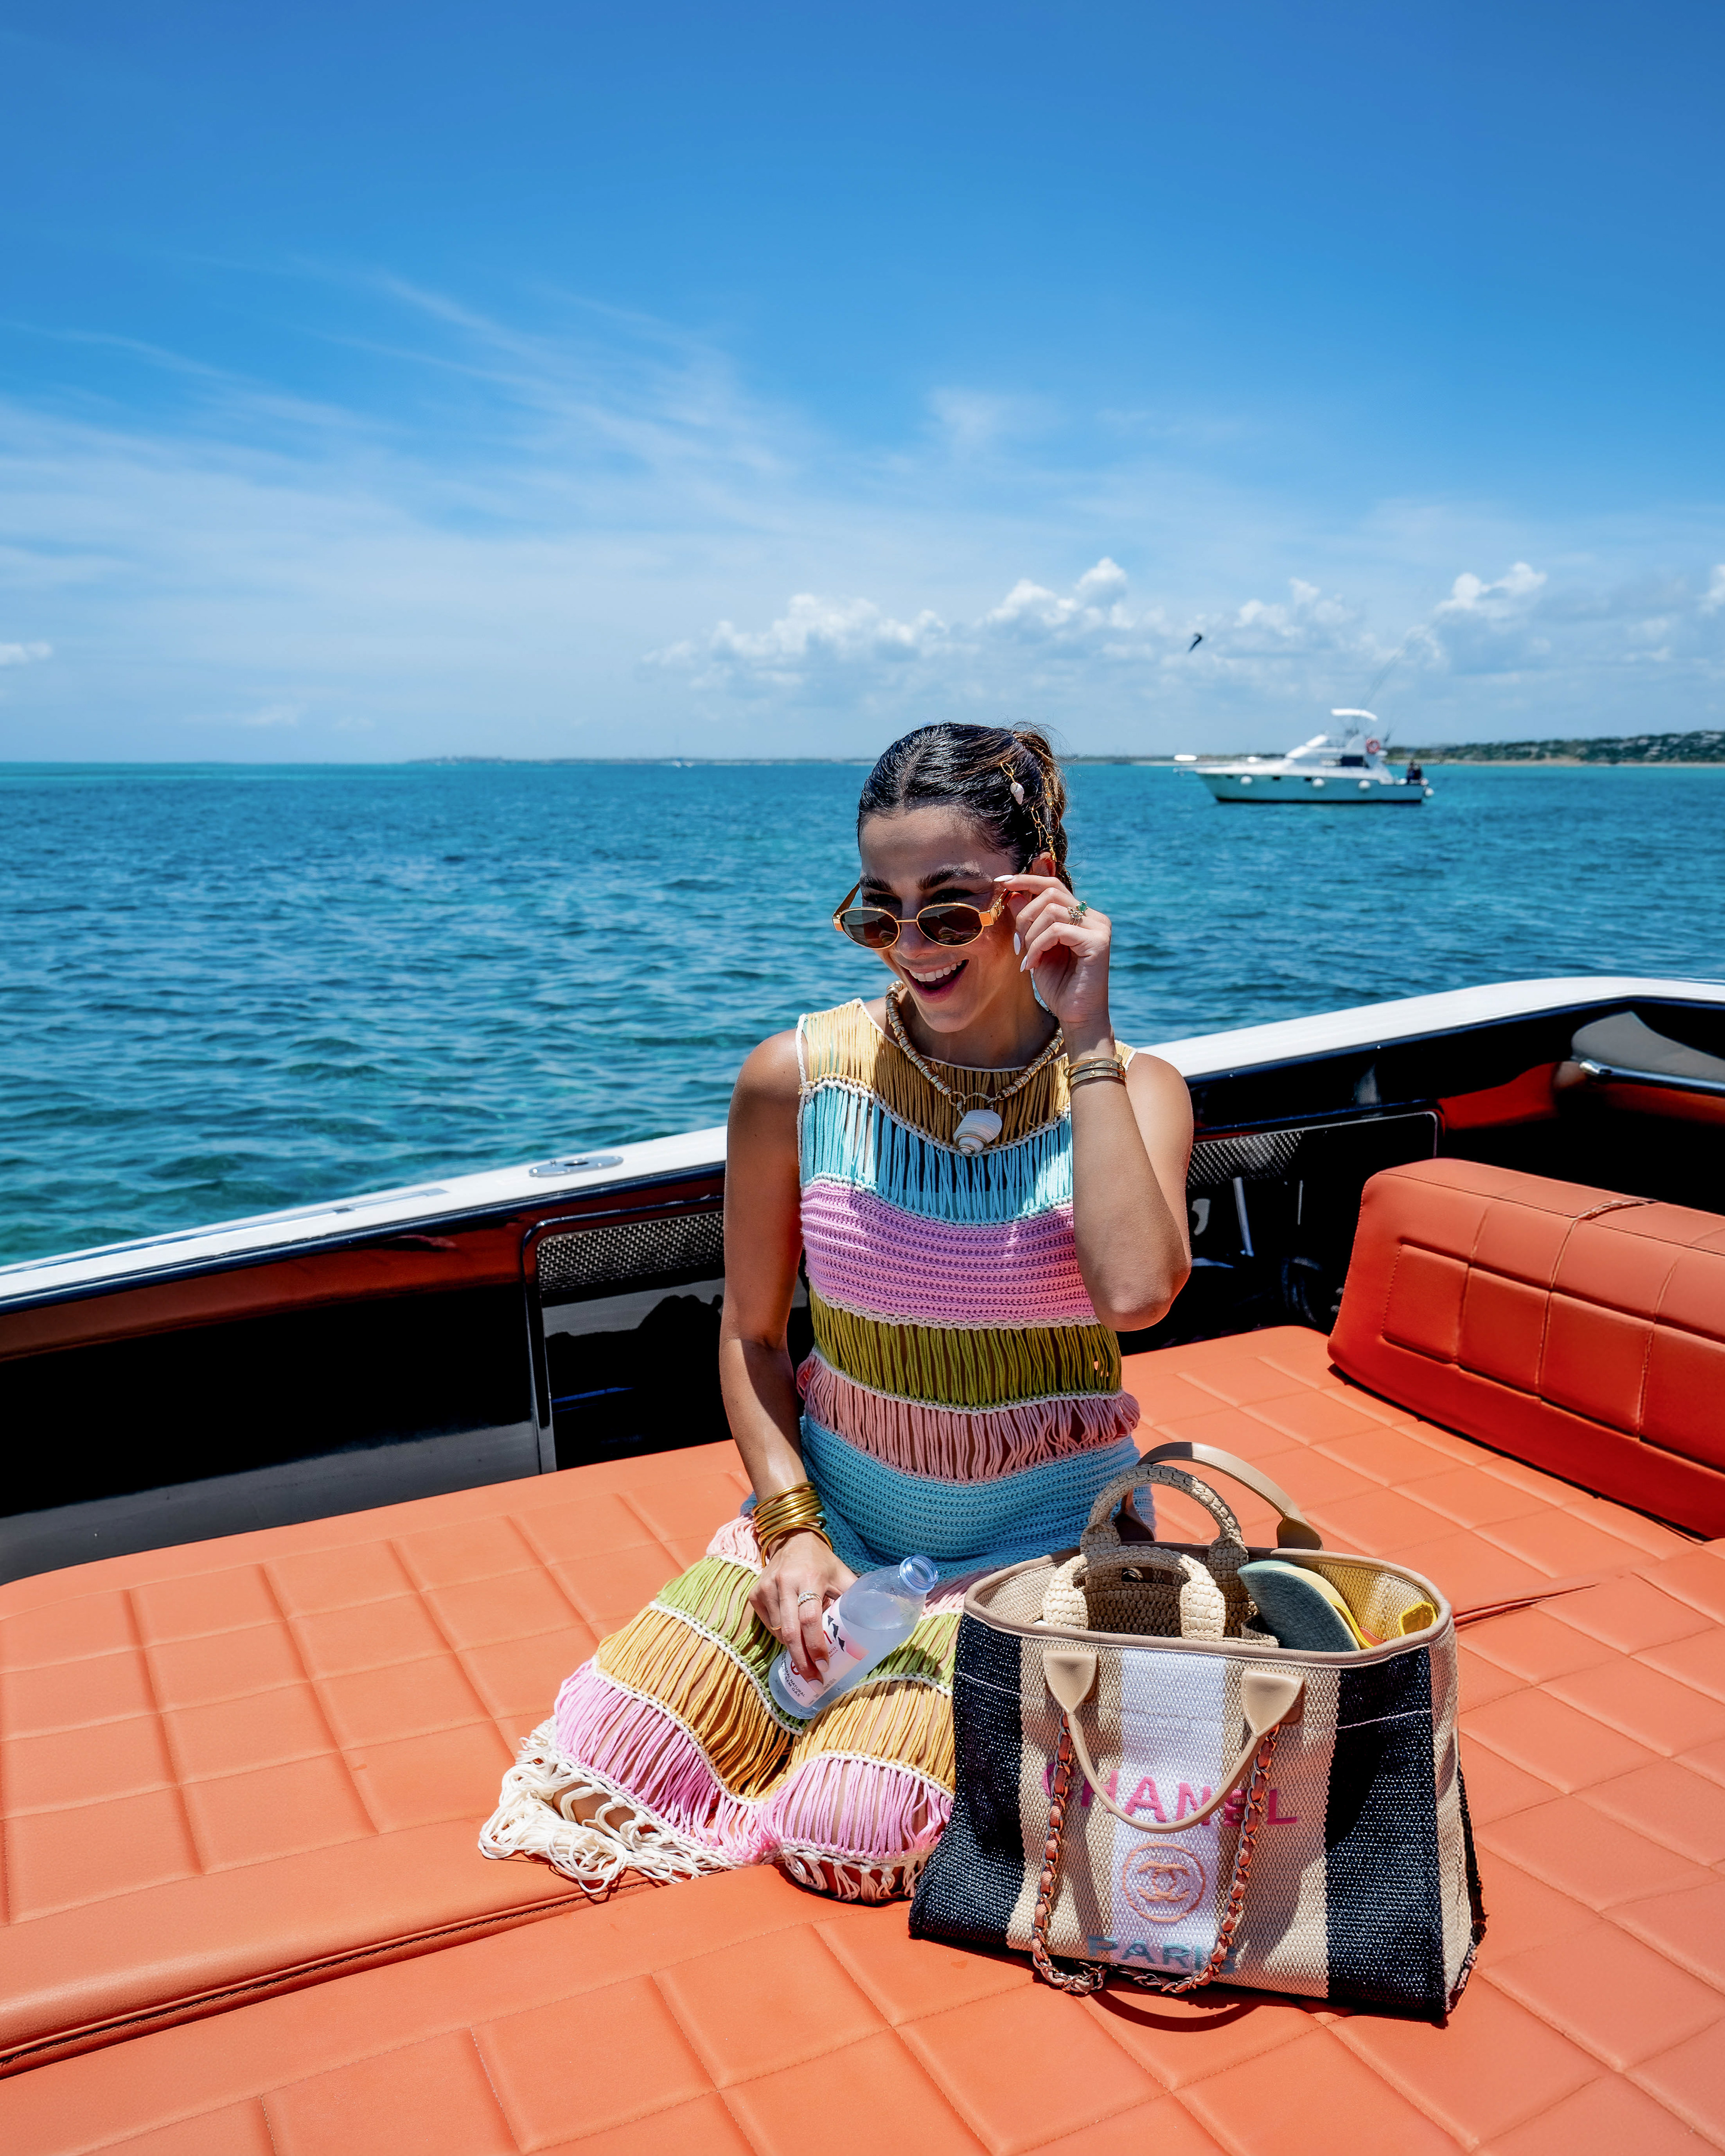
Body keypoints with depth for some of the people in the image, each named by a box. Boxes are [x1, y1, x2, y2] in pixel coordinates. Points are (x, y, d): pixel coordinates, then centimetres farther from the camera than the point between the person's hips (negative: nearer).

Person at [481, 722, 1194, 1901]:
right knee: (589, 1774, -7)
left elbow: (1135, 1291, -31)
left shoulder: (1131, 1090, -10)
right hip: (837, 1506, 3)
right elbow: (752, 1333, 1)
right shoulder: (800, 1078, -9)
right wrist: (790, 1526, -11)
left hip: (1042, 1536, -2)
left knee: (847, 1831, -19)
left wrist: (1086, 1036, -27)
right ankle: (832, 1638, 17)